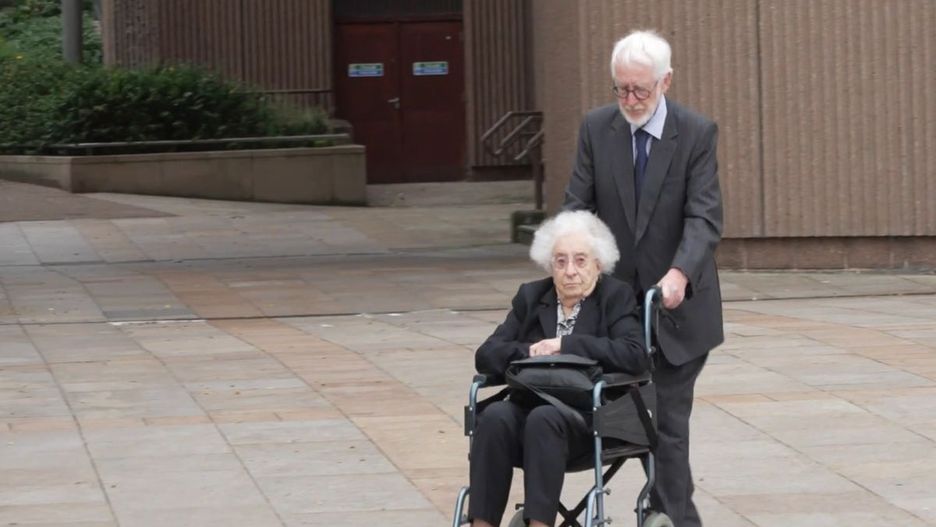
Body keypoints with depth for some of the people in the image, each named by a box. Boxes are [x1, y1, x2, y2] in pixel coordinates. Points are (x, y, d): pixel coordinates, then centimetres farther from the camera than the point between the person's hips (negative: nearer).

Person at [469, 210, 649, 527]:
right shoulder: (530, 297, 16)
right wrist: (529, 353, -13)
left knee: (544, 419, -36)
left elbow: (635, 356, -13)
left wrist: (565, 345, -16)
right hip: (530, 406, 3)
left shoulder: (616, 297, 5)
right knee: (495, 416, -30)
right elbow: (486, 355, 7)